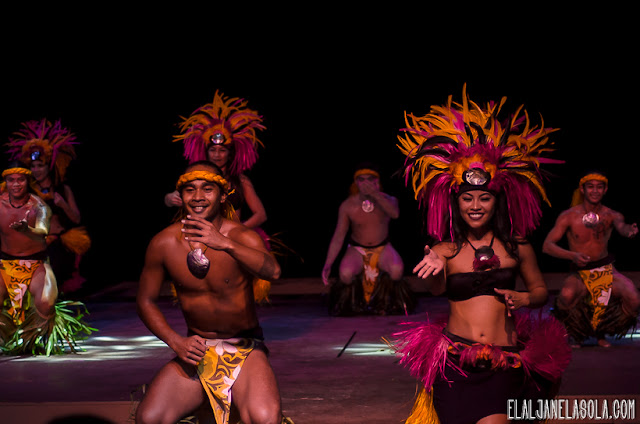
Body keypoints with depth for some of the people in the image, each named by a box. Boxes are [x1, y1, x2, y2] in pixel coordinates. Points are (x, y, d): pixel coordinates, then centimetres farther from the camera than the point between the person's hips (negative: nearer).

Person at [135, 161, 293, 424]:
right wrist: (176, 341, -8)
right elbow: (146, 301, 8)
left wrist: (225, 244, -50)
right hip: (195, 349, 3)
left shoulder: (242, 237, -12)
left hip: (244, 348, -3)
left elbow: (272, 271, -34)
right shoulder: (163, 244, -4)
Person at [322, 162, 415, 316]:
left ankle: (390, 301, 2)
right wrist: (328, 264, -16)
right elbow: (338, 237, -8)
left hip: (382, 248, 0)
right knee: (345, 273, -33)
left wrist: (376, 195, -45)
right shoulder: (347, 206, -11)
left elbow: (395, 214, -35)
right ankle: (346, 298, 5)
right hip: (357, 249, 0)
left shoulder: (388, 200, -10)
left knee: (397, 270, -32)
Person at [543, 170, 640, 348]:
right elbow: (547, 245, -11)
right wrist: (573, 256, -28)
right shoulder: (569, 216, -6)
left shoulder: (610, 215, -1)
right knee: (567, 295, -36)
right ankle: (577, 334, -1)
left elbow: (621, 226, -25)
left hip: (606, 270, 2)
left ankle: (601, 332, 9)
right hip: (579, 273, -2)